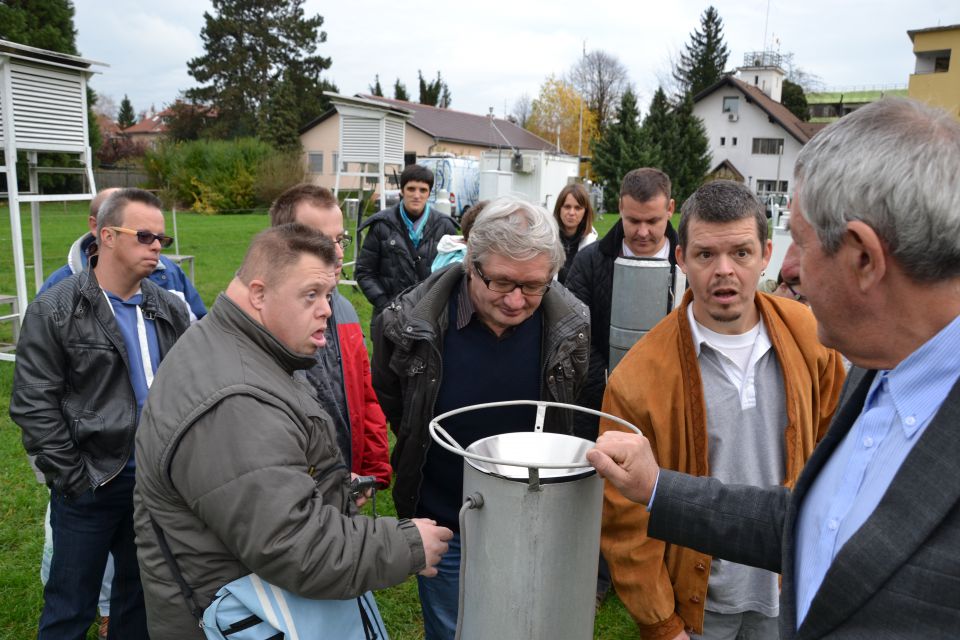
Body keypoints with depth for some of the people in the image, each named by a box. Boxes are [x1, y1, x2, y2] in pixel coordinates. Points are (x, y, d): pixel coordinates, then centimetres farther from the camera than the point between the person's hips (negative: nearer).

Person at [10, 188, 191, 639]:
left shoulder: (170, 310, 4)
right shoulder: (55, 311, -8)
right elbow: (33, 405, -10)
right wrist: (74, 479, -11)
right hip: (90, 484, -4)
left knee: (142, 594, 19)